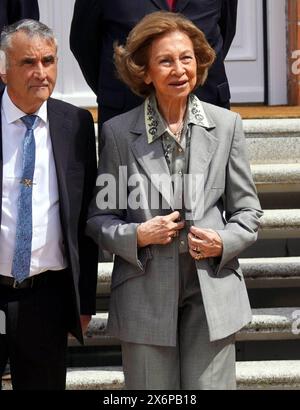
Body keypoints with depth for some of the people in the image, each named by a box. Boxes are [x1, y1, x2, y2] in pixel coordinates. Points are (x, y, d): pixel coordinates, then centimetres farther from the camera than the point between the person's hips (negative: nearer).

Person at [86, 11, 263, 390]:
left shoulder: (226, 124, 5)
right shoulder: (118, 132, 1)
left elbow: (247, 210, 10)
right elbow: (99, 217, 6)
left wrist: (224, 242, -9)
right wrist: (136, 235, -13)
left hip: (212, 291, 1)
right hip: (145, 297, -1)